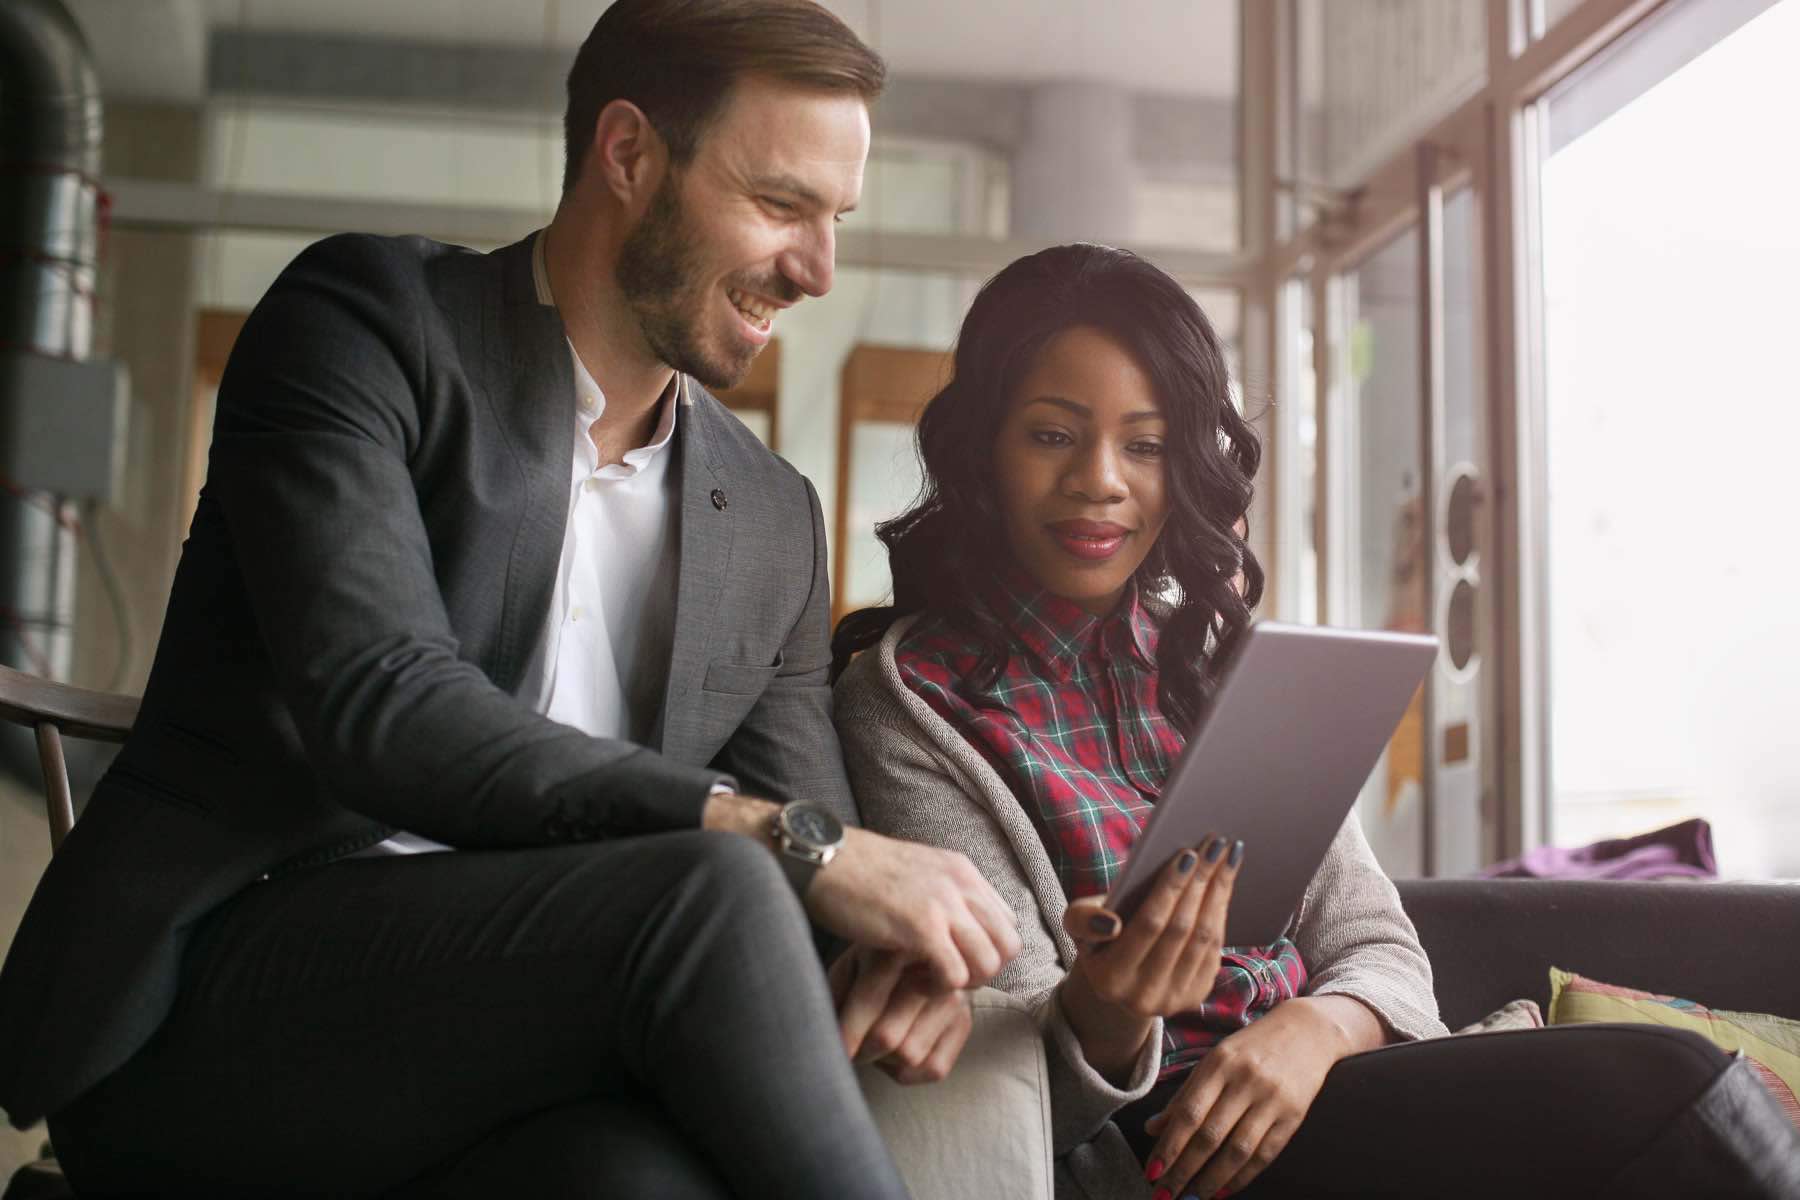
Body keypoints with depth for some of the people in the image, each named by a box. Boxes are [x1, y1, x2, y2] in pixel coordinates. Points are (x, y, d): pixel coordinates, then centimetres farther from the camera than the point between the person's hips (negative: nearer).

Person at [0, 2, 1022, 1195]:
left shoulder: (774, 516, 15)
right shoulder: (368, 316, -1)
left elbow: (808, 831, 14)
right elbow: (377, 702, -16)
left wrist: (891, 957, -11)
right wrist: (795, 842, -22)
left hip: (516, 1072, 3)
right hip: (210, 1006, -3)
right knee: (711, 892, -30)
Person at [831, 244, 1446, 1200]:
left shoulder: (1224, 662, 15)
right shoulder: (909, 699, -2)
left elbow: (1379, 949, 10)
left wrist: (1318, 1029, -13)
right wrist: (1099, 1024, -30)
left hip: (1313, 1090, 6)